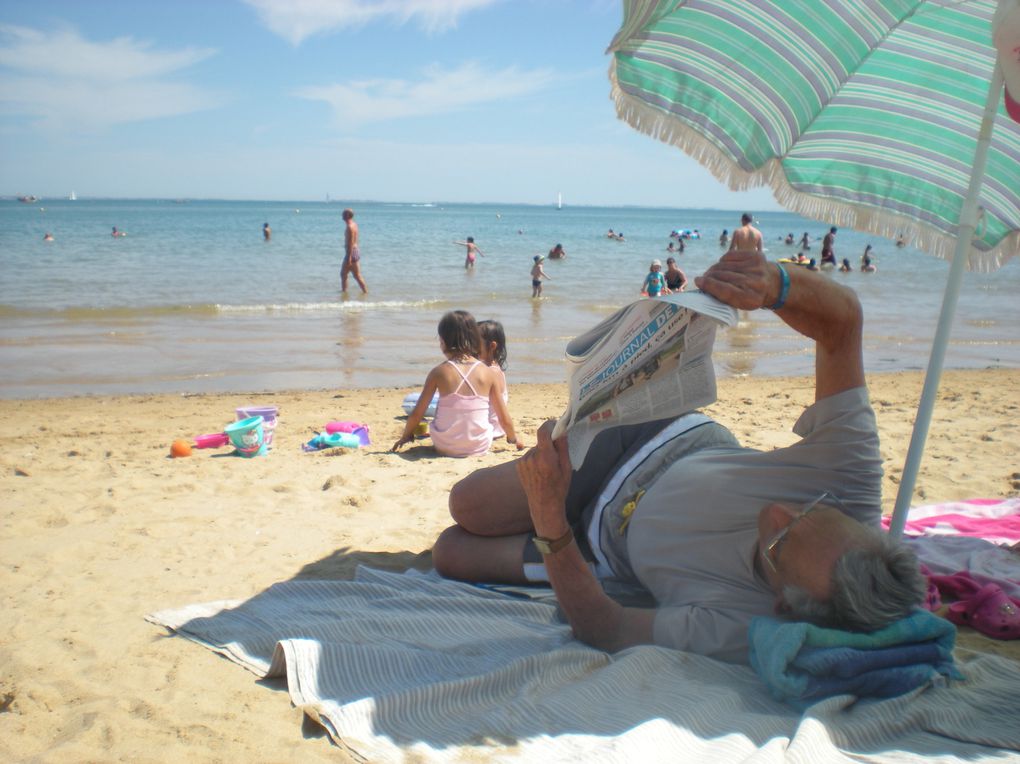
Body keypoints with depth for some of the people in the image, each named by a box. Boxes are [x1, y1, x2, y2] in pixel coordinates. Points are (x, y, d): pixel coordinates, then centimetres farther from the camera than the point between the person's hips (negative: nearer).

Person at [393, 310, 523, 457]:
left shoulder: (439, 372, -8)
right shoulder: (487, 373, -6)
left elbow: (417, 414, -3)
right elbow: (504, 419, -1)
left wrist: (405, 436, 17)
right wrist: (514, 439, 19)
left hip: (446, 448, 1)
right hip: (480, 447, 0)